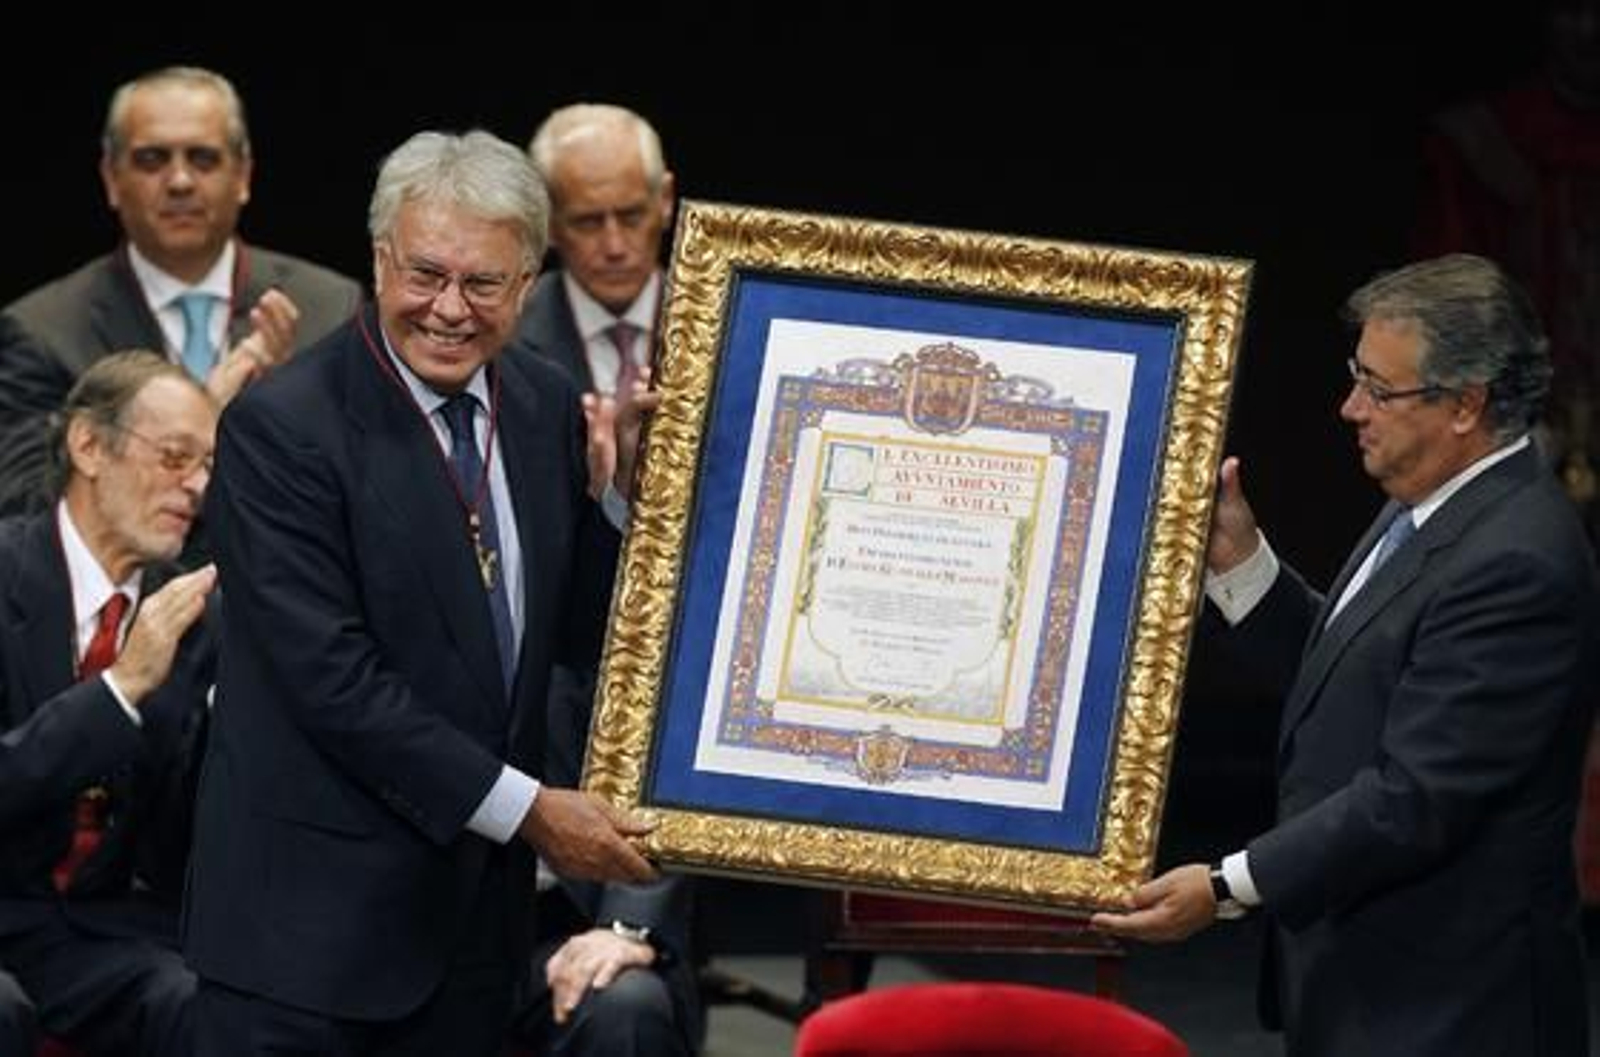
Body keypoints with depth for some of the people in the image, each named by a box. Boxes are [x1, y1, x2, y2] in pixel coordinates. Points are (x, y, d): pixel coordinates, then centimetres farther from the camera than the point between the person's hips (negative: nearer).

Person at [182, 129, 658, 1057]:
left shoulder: (545, 409, 7)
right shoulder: (282, 426, -13)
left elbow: (579, 632, 12)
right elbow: (332, 676, -18)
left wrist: (619, 484, -4)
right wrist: (525, 808, -17)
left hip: (477, 907, 6)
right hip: (313, 909, -6)